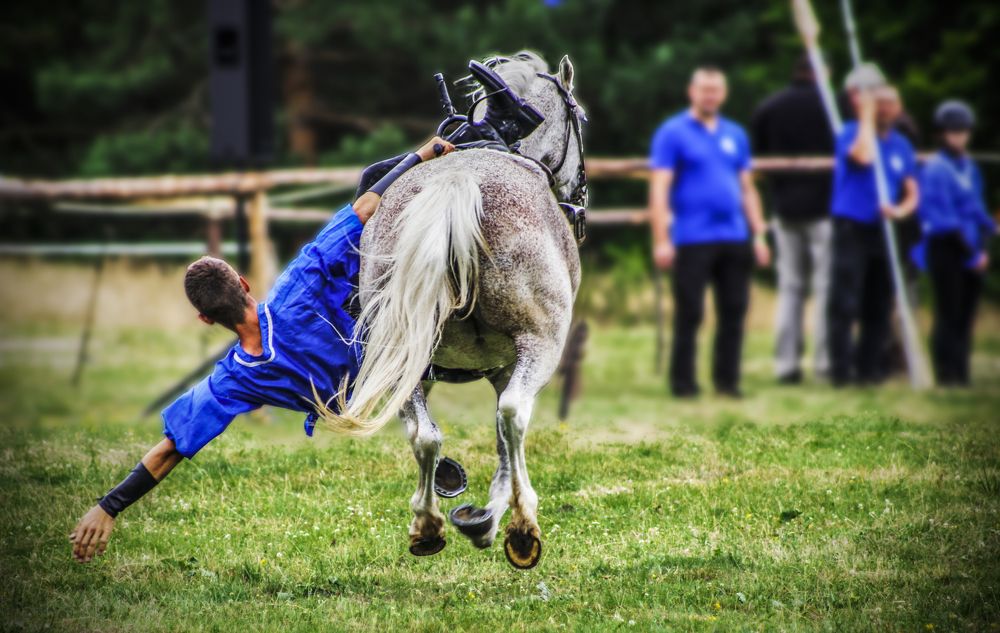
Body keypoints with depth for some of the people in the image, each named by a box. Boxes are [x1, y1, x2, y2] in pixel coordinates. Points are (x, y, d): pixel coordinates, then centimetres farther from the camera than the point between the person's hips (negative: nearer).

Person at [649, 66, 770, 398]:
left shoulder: (735, 135, 15)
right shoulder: (673, 133, -1)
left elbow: (747, 189, 20)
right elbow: (659, 189, -7)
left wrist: (759, 234, 12)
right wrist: (661, 240, -14)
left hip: (734, 238, 5)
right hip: (692, 239, -5)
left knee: (734, 312, 4)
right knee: (689, 313, -3)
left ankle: (727, 380, 12)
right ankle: (683, 383, 3)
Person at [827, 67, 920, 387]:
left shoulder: (900, 144, 12)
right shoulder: (851, 133, -4)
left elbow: (912, 193, 13)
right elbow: (863, 156, -27)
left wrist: (901, 210, -10)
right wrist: (867, 114, -16)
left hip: (883, 232, 6)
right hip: (852, 228, -6)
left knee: (879, 307, 6)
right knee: (845, 303, -10)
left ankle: (868, 367, 12)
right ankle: (840, 369, -9)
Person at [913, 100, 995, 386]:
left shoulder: (969, 167, 13)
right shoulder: (935, 169, -11)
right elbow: (942, 218, -15)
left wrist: (981, 247, 3)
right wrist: (972, 253, -14)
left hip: (969, 252, 7)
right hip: (945, 249, -7)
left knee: (965, 314, 8)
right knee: (949, 314, -6)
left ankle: (960, 373, 12)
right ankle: (947, 373, -2)